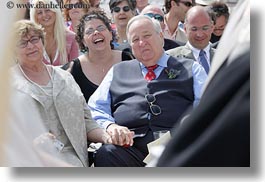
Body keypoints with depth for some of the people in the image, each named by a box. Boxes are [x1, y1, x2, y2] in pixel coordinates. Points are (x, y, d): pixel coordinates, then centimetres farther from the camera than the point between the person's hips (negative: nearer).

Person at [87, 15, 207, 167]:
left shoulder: (191, 69, 21)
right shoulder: (118, 72, 27)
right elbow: (95, 109, 20)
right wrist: (110, 126, -4)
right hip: (129, 148, 1)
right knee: (106, 154, -33)